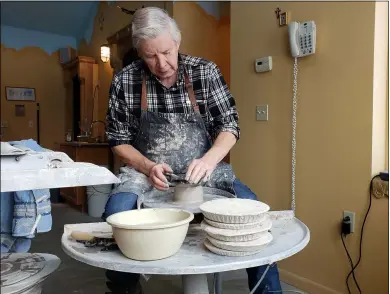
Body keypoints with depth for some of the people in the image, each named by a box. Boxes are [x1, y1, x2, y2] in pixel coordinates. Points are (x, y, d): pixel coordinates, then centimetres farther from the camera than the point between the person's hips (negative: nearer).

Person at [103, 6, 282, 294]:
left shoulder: (206, 71, -6)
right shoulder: (124, 81, -6)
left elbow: (230, 125, -4)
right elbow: (119, 140, 0)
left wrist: (209, 160, -22)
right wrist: (148, 166, -18)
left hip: (201, 168, 1)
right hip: (146, 169, 0)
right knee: (116, 213, -30)